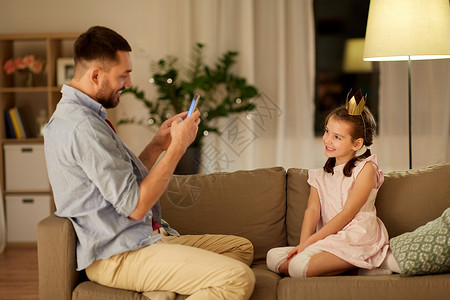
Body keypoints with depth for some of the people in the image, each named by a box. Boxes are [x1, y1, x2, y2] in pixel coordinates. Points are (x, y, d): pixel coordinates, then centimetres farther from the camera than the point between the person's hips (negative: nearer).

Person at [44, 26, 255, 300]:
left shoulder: (73, 113, 15)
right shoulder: (83, 127, -19)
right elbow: (135, 206, -20)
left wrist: (157, 145, 6)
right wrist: (178, 146, -13)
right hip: (118, 256, -11)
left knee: (242, 248, 11)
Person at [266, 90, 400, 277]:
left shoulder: (366, 169, -3)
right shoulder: (320, 175, 18)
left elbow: (347, 214, -10)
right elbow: (312, 210, 4)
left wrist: (309, 242, -13)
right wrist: (303, 243, -15)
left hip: (358, 238, -8)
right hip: (329, 240, 8)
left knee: (299, 265, -28)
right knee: (273, 257, -9)